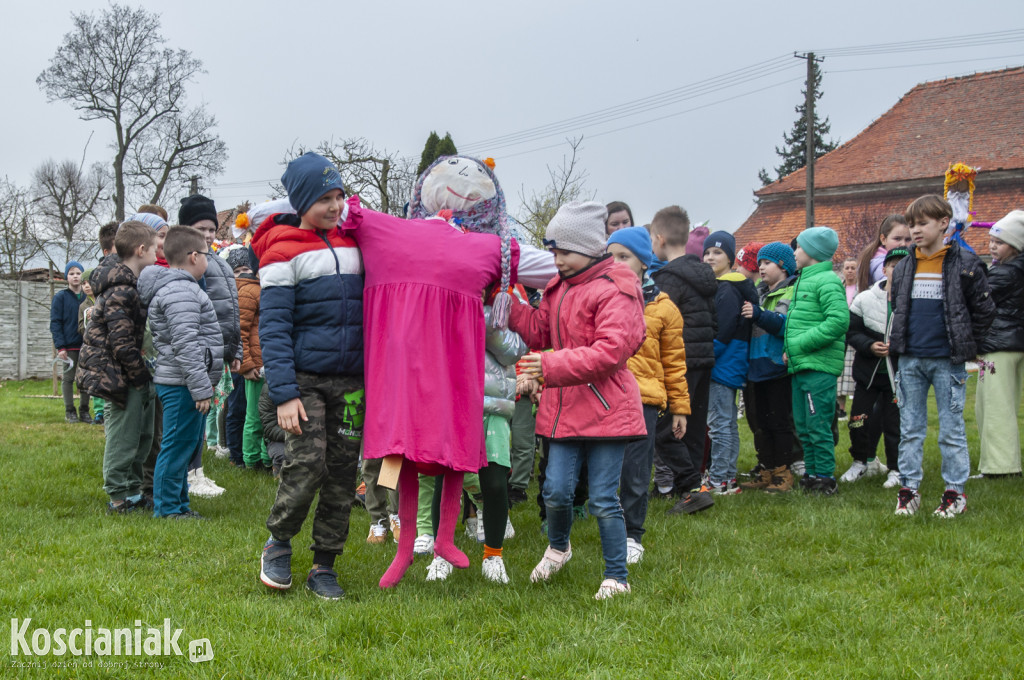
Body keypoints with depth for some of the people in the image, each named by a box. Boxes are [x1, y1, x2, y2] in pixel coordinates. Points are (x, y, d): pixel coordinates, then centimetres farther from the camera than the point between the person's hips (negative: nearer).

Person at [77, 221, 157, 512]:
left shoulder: (133, 285, 14)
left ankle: (133, 490, 26)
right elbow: (122, 343, -22)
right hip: (125, 378, -10)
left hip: (137, 378, 10)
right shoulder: (121, 291, -19)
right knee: (123, 435, -3)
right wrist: (143, 375, -15)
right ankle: (119, 496, 6)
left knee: (141, 434, 16)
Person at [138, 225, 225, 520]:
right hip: (181, 384, -11)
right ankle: (167, 508, 2)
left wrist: (203, 385, 26)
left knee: (188, 443, 16)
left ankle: (178, 504, 24)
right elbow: (185, 345, -22)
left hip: (181, 384, 11)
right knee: (178, 444, -5)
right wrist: (201, 388, -21)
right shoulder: (180, 292, -16)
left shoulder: (181, 288, 19)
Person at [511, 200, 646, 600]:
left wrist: (553, 365, -23)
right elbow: (539, 331, 18)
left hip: (604, 409, -6)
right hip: (564, 409, 6)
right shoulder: (559, 287, 14)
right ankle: (558, 546, 36)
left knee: (603, 500, 0)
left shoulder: (614, 290, -13)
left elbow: (610, 351, -21)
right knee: (556, 491, 5)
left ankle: (616, 578, 15)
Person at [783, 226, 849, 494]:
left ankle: (825, 479, 2)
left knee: (818, 425, -5)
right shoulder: (803, 281, 18)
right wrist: (790, 349, 7)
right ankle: (811, 474, 23)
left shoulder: (827, 282, -11)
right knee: (804, 426, 14)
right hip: (800, 366, 10)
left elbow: (839, 321, -22)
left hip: (819, 367, -10)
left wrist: (801, 344, -20)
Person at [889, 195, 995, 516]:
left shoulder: (964, 264, -5)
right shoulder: (904, 267, 9)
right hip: (910, 360, 4)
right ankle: (909, 488, 15)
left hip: (947, 361, -4)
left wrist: (965, 344, 1)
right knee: (910, 429, 8)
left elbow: (984, 309, 0)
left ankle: (955, 491, 11)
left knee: (951, 429, 2)